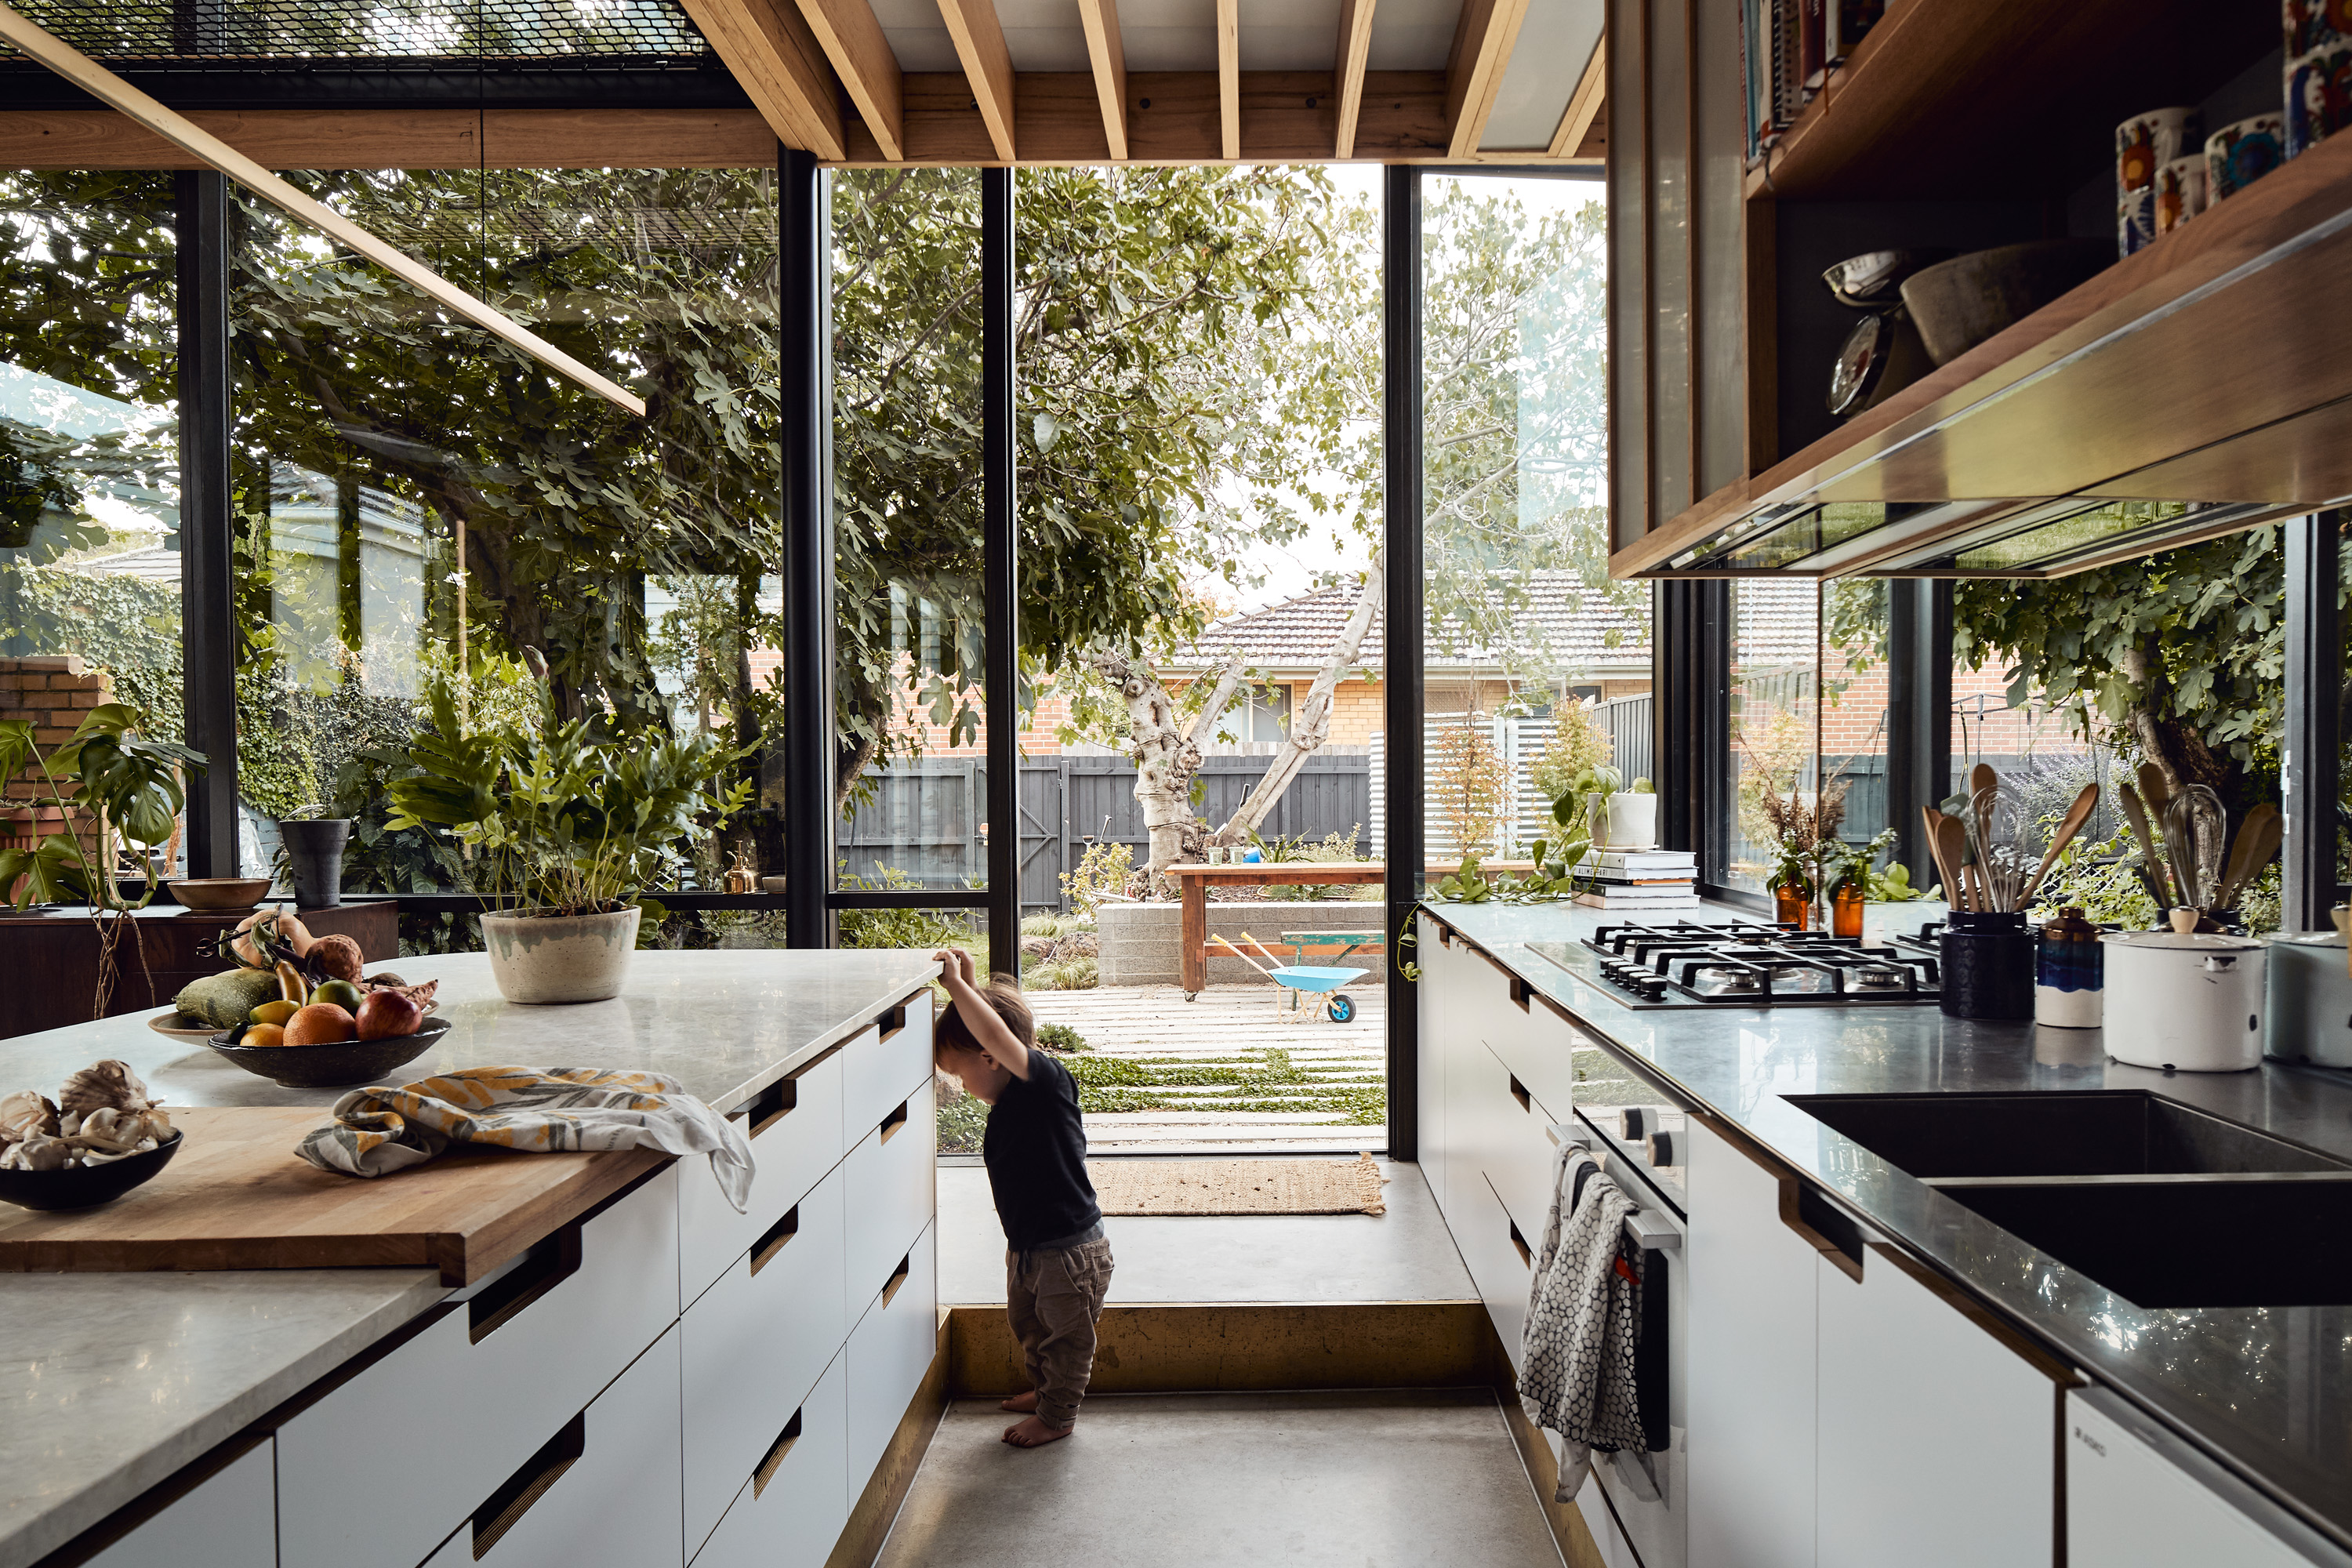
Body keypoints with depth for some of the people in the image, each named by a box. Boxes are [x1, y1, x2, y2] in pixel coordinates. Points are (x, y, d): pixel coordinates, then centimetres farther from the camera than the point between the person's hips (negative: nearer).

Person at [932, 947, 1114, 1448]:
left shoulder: (1048, 1082, -24)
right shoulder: (1007, 1103, 2)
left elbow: (997, 1035, -40)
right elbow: (972, 1034, 15)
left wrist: (955, 982, -35)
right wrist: (966, 984, 4)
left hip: (1071, 1250, -9)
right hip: (1026, 1247, 9)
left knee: (1066, 1339, 13)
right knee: (1028, 1327, 26)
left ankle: (1057, 1415, 32)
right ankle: (1046, 1390, 50)